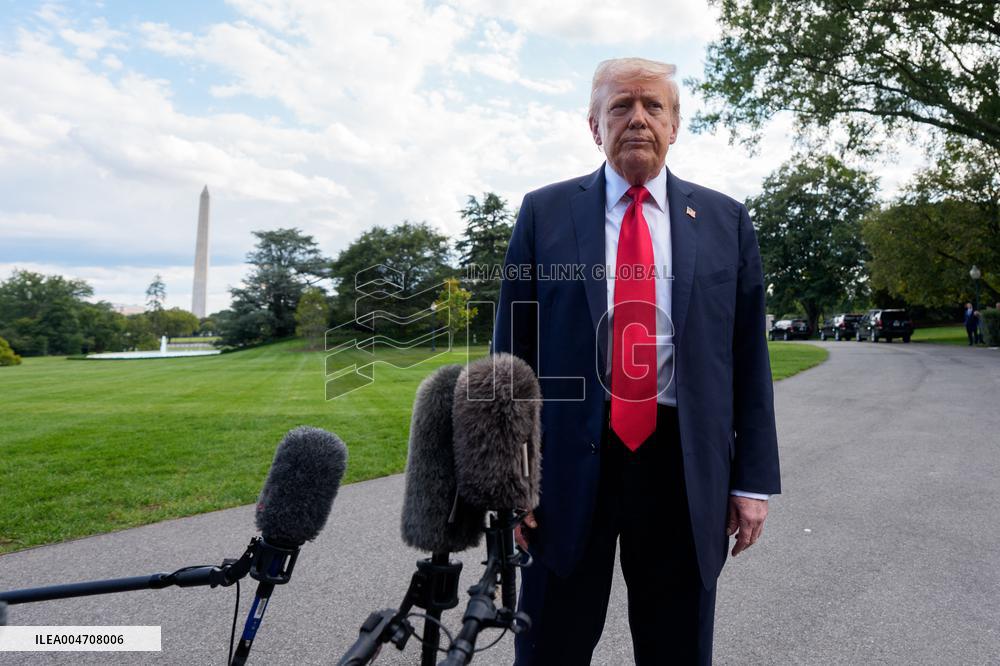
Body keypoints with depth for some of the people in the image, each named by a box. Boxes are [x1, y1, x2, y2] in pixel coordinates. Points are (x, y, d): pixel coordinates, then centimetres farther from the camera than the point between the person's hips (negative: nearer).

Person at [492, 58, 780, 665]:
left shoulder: (725, 220, 7)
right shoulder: (545, 212, 2)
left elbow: (749, 356, 6)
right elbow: (513, 347, 1)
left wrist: (753, 478, 3)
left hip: (684, 466, 2)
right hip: (569, 458, -1)